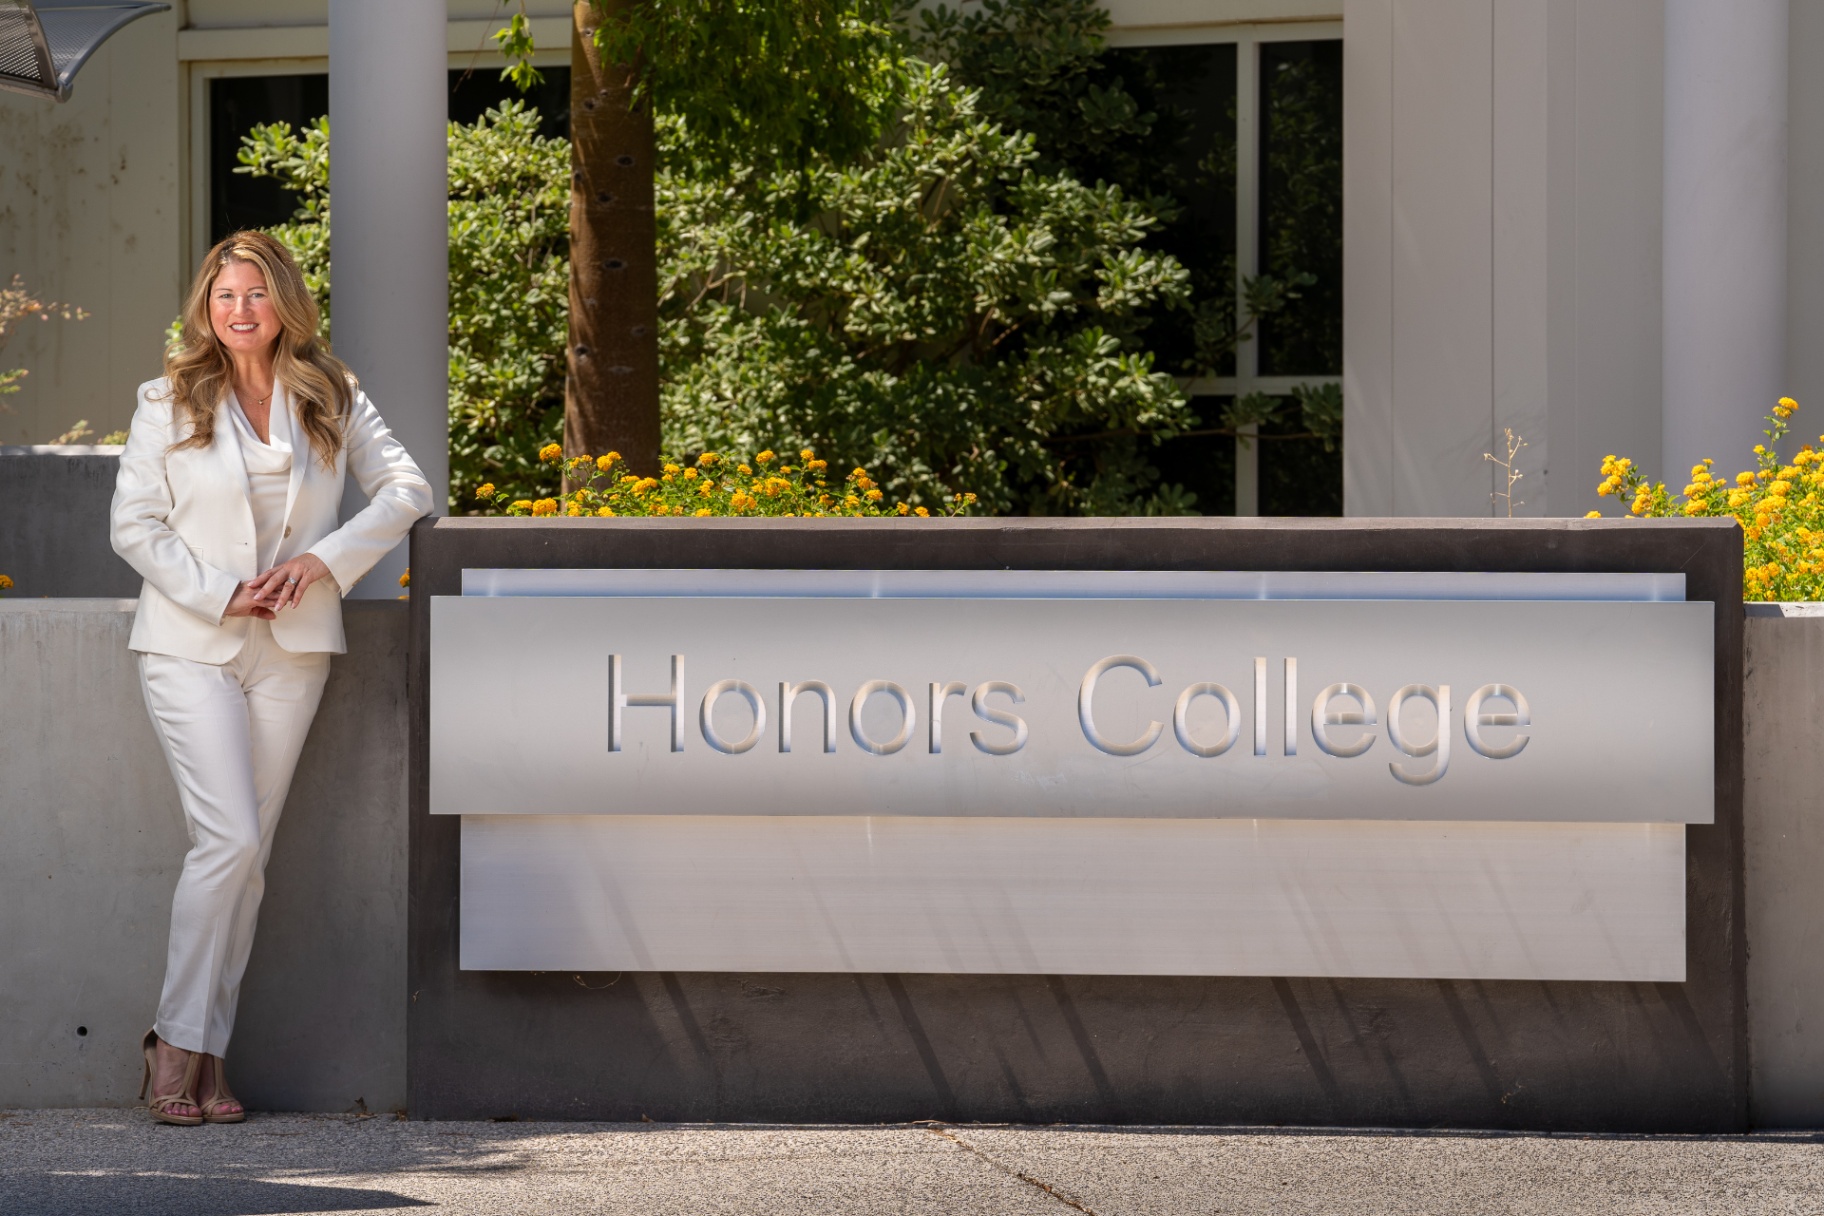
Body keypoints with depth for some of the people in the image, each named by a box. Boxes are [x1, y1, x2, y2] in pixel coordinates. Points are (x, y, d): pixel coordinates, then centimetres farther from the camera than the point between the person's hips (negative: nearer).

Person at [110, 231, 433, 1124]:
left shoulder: (332, 401, 7)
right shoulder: (169, 403, 1)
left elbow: (405, 489, 5)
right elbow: (134, 524, -1)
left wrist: (325, 559, -9)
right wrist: (222, 592, -12)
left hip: (292, 649, 3)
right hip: (191, 643, -3)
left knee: (249, 852, 3)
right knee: (227, 838, -15)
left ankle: (207, 1053, 7)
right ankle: (176, 1040, -4)